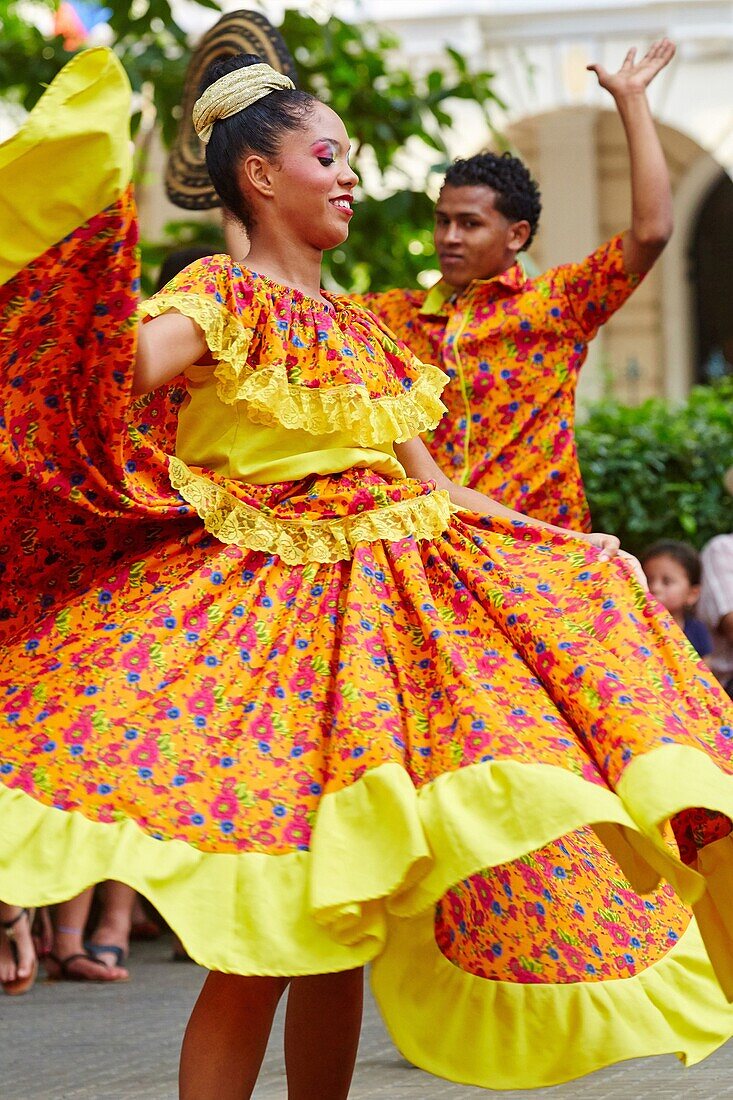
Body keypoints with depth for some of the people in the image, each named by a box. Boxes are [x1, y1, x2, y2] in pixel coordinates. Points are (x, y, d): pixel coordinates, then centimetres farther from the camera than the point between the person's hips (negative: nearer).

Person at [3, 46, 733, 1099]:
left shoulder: (360, 328, 19)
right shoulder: (218, 295, -3)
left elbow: (432, 483, 22)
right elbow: (135, 364, -26)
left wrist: (574, 548, 20)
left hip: (377, 606, 7)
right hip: (262, 608, -7)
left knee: (346, 925, 7)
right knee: (261, 935, -13)